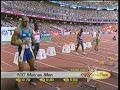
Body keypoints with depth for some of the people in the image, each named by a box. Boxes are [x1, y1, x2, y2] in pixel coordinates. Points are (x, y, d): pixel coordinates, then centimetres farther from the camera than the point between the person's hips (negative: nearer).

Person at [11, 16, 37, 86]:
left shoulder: (30, 29, 4)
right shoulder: (18, 30, -15)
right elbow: (12, 42, -16)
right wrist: (22, 42, -28)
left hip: (29, 50, 7)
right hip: (22, 51, -6)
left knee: (33, 67, 17)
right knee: (21, 70, -4)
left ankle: (31, 80, 37)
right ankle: (17, 83, 15)